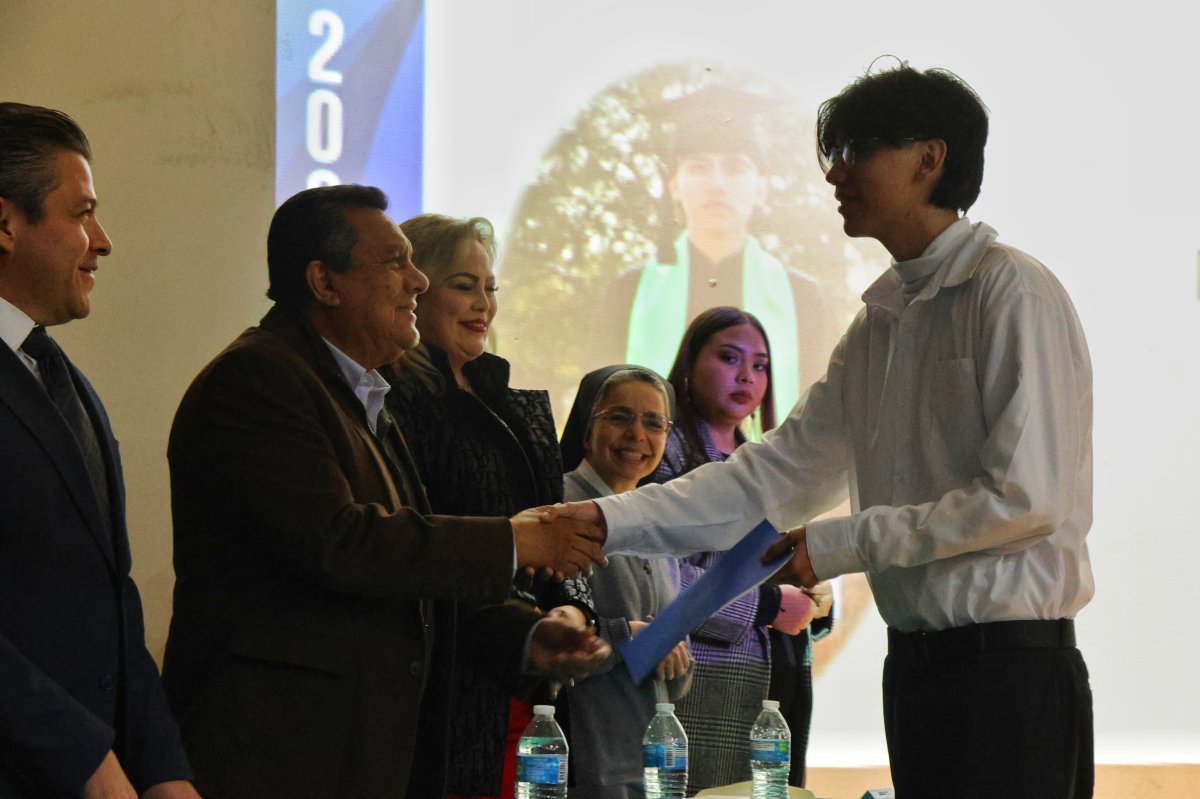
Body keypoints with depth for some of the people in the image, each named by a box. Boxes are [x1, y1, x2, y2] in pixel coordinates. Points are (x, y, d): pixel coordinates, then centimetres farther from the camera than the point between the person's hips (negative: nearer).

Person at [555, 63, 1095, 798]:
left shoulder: (1012, 292, -10)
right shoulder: (883, 317, 15)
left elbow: (1025, 497, -17)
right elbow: (779, 473, 11)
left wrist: (841, 544, -12)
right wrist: (611, 520, 1)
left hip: (1009, 663, -8)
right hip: (917, 661, 8)